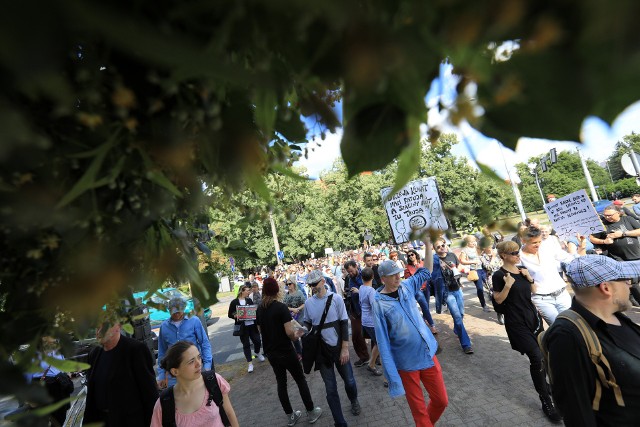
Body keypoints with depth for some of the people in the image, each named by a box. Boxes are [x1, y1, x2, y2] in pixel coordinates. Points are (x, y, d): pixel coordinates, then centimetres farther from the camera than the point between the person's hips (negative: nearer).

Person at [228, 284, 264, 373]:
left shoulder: (249, 300, 6)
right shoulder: (234, 302, -5)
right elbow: (230, 315, -1)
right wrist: (236, 316, -19)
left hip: (252, 324, 3)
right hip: (242, 326, -3)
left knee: (257, 341, 7)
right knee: (246, 344, 5)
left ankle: (257, 353, 39)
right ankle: (250, 363, 18)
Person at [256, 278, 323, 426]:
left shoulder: (260, 309, -1)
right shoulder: (281, 307, -21)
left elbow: (260, 330, 11)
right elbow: (289, 332, -24)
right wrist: (296, 336, -4)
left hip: (270, 352, 6)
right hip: (285, 351, -6)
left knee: (281, 382, 18)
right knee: (300, 380, 12)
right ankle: (311, 412, 24)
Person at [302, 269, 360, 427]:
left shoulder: (336, 299, -11)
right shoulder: (309, 303, -5)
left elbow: (344, 323, -8)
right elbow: (307, 322, 11)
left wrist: (345, 348, -10)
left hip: (338, 348, -1)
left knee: (349, 380, 17)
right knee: (331, 388, 9)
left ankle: (354, 401, 50)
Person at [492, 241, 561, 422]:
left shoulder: (522, 270, 7)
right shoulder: (499, 275, -14)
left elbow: (533, 291, 14)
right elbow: (498, 299, -12)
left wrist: (529, 278, -3)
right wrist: (508, 285, -25)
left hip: (532, 315, 7)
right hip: (517, 322, -7)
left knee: (542, 354, 8)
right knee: (536, 357, -10)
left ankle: (542, 384, 33)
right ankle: (546, 401, 1)